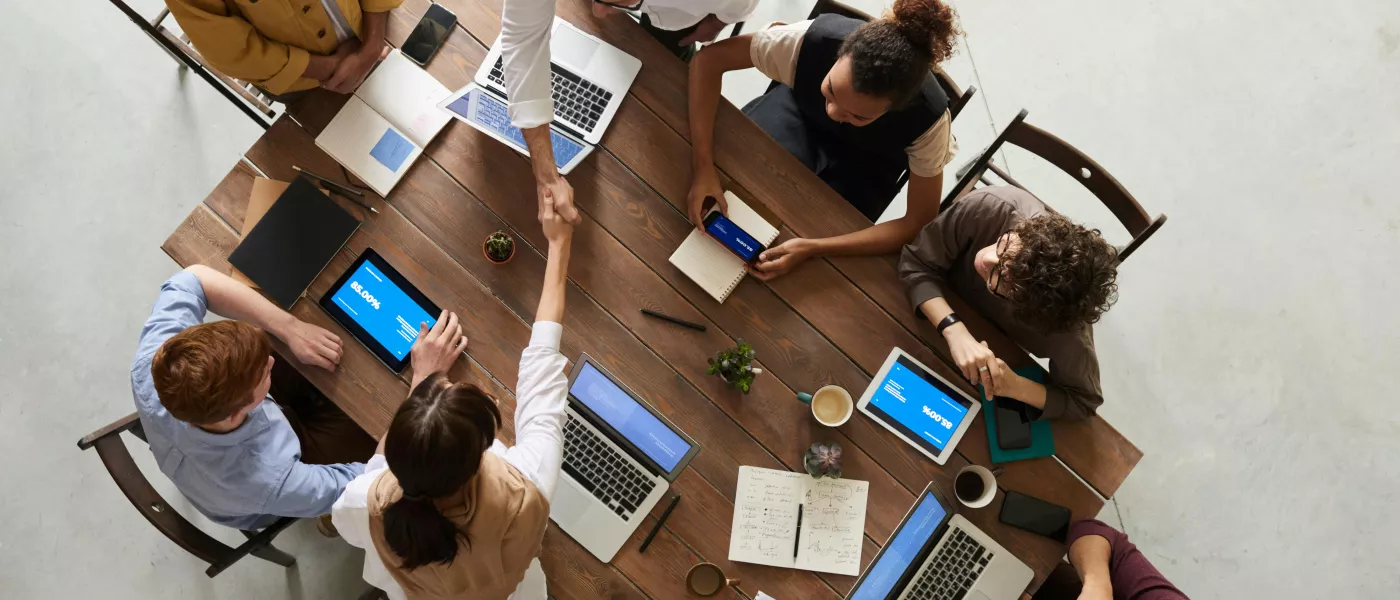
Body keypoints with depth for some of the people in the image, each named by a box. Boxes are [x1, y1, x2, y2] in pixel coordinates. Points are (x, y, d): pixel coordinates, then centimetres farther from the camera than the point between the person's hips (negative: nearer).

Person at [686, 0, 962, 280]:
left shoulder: (927, 119, -38)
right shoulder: (814, 39, -39)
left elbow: (920, 224, -29)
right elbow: (709, 59, -29)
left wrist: (813, 248, -40)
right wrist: (702, 166, -40)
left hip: (865, 162, -1)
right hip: (800, 110, 1)